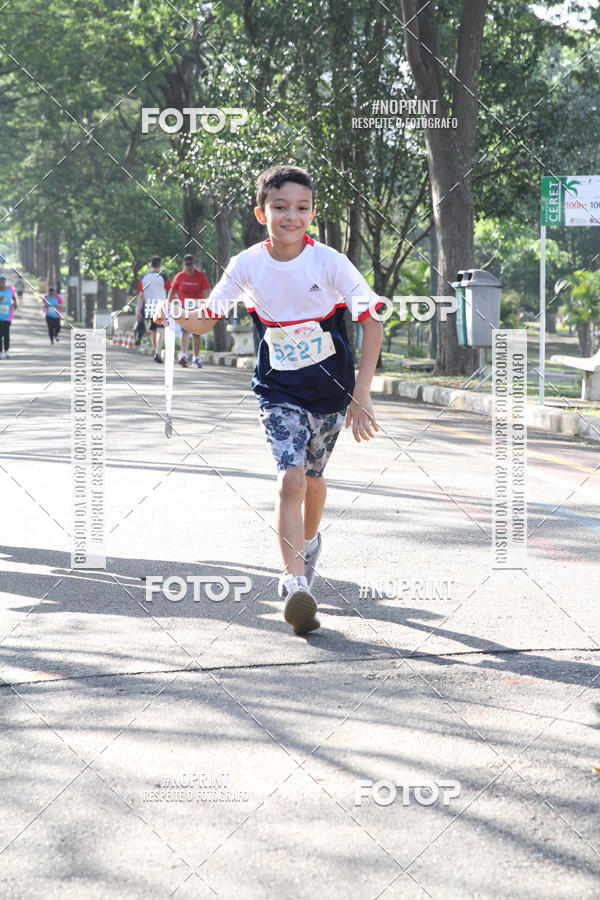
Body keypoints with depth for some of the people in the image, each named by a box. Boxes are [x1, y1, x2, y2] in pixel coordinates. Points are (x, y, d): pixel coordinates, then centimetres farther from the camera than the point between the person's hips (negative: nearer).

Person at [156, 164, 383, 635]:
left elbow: (373, 323, -12)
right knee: (290, 479, -18)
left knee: (312, 476, 16)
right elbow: (206, 319, -2)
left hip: (331, 389, 0)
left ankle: (309, 540, 48)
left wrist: (361, 394, -17)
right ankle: (297, 585, -18)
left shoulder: (330, 262, -15)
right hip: (279, 390, 0)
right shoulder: (248, 265, -10)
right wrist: (178, 316, -26)